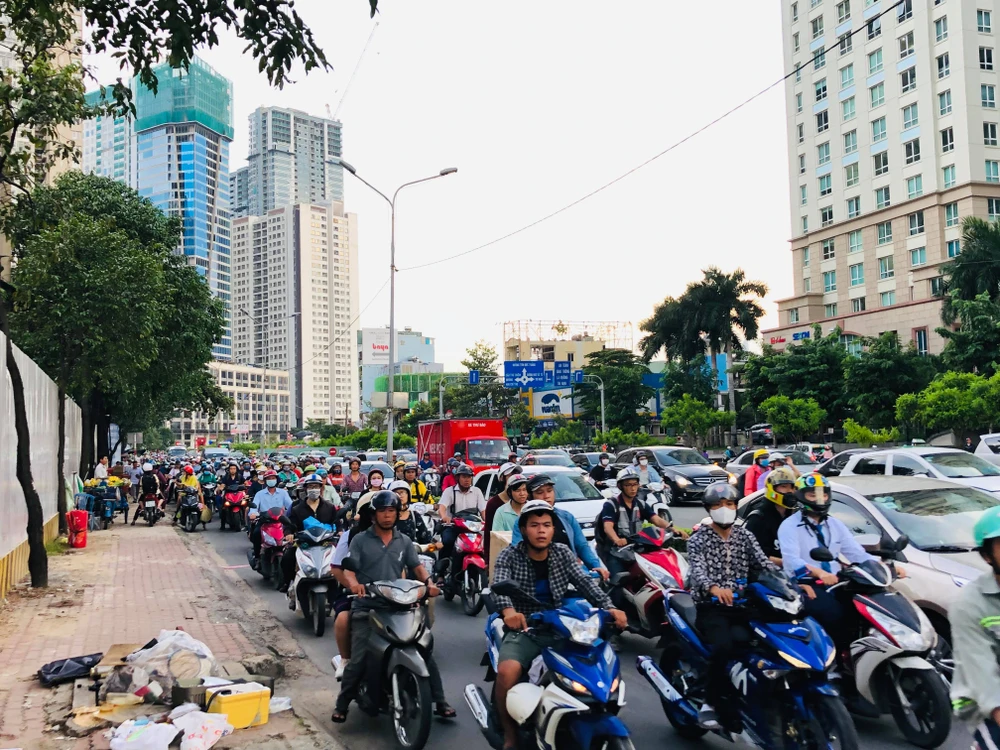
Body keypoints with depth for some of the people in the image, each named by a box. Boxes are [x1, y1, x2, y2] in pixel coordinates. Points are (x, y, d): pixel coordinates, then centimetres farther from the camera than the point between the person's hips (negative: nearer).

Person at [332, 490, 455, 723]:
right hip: (366, 607, -3)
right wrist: (353, 583, -29)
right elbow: (349, 569, -6)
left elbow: (416, 566, 6)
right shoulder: (360, 540, 4)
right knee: (358, 659, -12)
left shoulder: (404, 542, 15)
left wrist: (429, 582, -15)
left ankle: (440, 702, 4)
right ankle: (342, 705, 8)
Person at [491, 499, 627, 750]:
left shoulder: (562, 553, 7)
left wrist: (609, 607, -24)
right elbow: (500, 584, -22)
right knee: (507, 671, -31)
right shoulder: (510, 556, -4)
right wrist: (508, 610, -45)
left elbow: (585, 582, -6)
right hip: (524, 629, -3)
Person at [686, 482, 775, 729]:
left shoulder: (744, 536, 15)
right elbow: (697, 571, -17)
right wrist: (714, 588, -39)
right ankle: (711, 703, -16)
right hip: (710, 606, -4)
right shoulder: (699, 538, 1)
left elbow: (765, 565, 2)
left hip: (741, 605, 4)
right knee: (723, 645, -31)